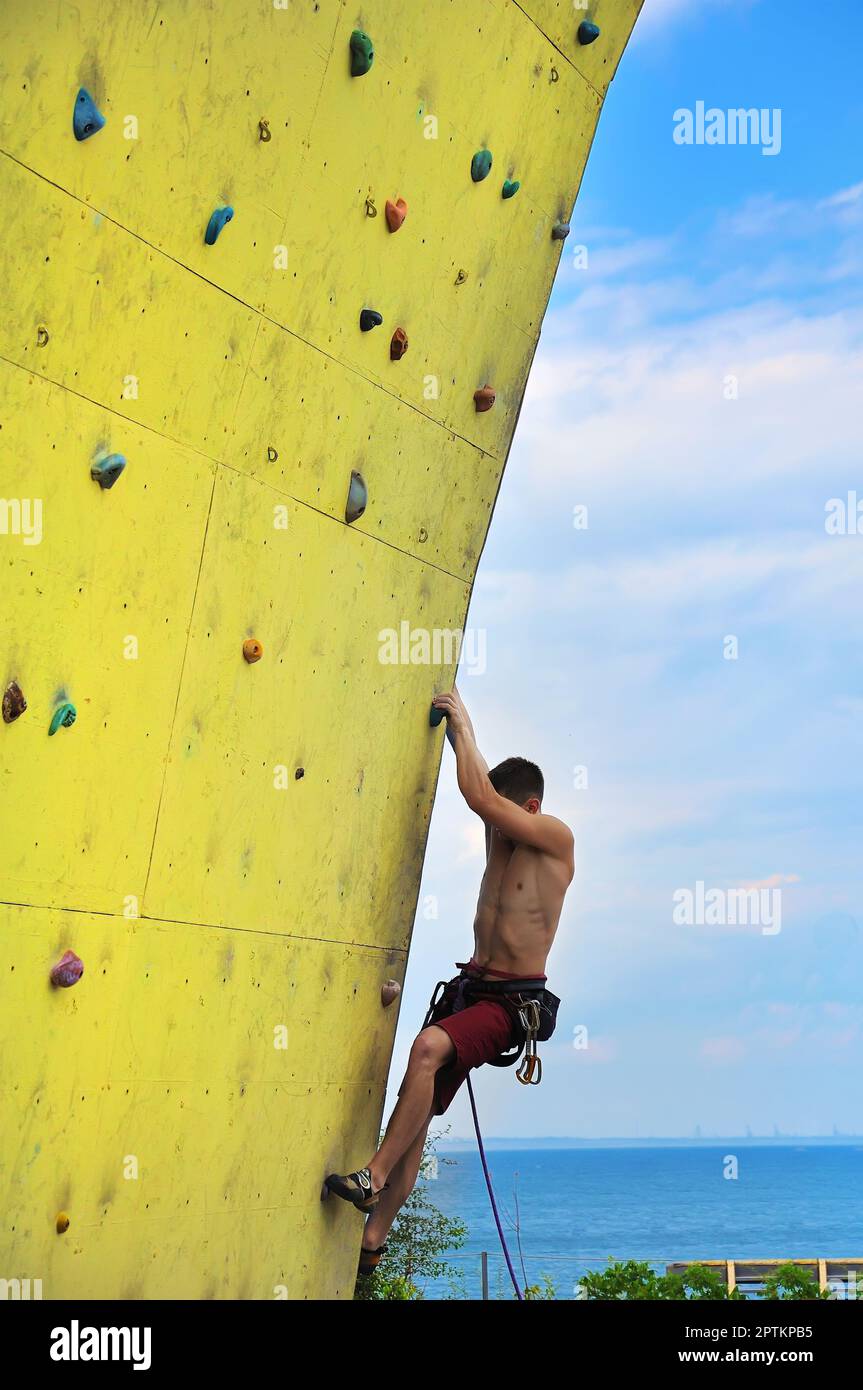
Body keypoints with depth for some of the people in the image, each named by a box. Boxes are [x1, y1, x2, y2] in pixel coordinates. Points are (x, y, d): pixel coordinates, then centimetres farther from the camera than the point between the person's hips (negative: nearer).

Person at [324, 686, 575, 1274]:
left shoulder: (556, 837, -9)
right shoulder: (499, 834, 12)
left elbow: (480, 797, -18)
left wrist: (463, 724, -8)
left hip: (510, 1002, -8)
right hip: (469, 985, 8)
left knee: (430, 1046, -33)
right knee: (417, 1106, 0)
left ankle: (374, 1177, -28)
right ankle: (372, 1243, 2)